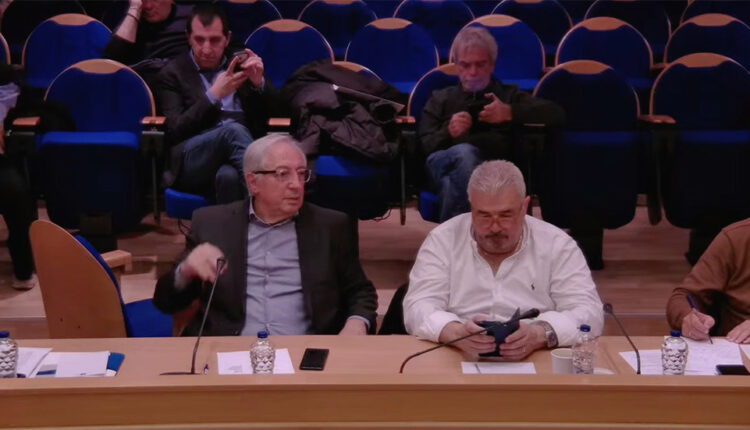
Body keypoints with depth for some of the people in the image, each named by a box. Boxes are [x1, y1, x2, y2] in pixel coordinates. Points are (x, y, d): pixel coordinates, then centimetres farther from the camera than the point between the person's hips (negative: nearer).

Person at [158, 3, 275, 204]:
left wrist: (259, 83, -3)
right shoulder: (173, 73, 14)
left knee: (228, 175, -38)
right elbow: (175, 131, 2)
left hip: (240, 154, 2)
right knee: (233, 130, -36)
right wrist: (213, 95, -8)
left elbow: (270, 117, 17)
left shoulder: (239, 66, 22)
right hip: (191, 162, -2)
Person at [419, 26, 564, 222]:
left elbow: (556, 114, 14)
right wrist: (448, 132, -7)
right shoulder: (440, 100, 33)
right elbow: (424, 145, 17)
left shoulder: (509, 95, 32)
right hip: (444, 162, 1)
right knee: (465, 152, -38)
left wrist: (511, 113, -2)